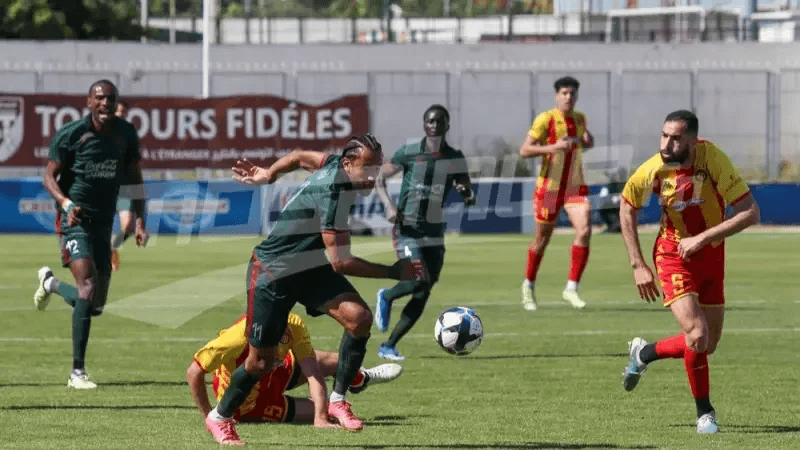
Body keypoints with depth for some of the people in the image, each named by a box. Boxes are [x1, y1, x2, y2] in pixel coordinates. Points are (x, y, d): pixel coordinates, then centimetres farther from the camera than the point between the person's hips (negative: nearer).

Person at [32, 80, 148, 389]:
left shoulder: (126, 135, 4)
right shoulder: (70, 134, -9)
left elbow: (134, 177, 15)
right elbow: (49, 176, -6)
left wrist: (140, 220, 6)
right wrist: (66, 203, -25)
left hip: (103, 224, 5)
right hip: (75, 221, -5)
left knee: (96, 305, 8)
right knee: (88, 287, -22)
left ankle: (51, 283, 42)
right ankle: (78, 372, -17)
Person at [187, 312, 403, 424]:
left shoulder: (295, 325, -28)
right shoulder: (240, 336, -44)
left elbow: (313, 374, -28)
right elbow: (194, 372, -37)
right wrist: (208, 416, -29)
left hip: (269, 377, 5)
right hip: (249, 404, -5)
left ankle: (361, 378, 57)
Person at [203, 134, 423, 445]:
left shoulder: (335, 163, -7)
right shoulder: (332, 195, -33)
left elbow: (300, 157, 15)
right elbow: (340, 262, -32)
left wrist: (268, 174, 31)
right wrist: (393, 273, -28)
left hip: (310, 267, 8)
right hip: (272, 274, -8)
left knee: (359, 317, -15)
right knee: (262, 360, 0)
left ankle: (337, 401, -4)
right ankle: (220, 417, 26)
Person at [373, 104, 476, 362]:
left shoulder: (455, 158, 5)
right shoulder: (408, 153, -3)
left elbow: (470, 199, 7)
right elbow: (380, 178, 6)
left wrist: (466, 193, -18)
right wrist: (389, 206, -11)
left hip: (435, 232, 4)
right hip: (407, 229, -4)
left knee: (423, 294, -1)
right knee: (418, 280, -23)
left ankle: (389, 346, 9)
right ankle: (386, 297, 10)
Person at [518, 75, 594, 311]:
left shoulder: (580, 119, 6)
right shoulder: (546, 119, -11)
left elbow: (589, 142, 26)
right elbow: (524, 150, -16)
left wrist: (578, 141, 2)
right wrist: (554, 147, -29)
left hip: (575, 186, 4)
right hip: (549, 187, -4)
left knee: (584, 231, -17)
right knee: (542, 239, 7)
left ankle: (571, 289, -11)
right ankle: (529, 286, 32)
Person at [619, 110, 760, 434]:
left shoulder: (713, 159, -24)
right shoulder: (654, 169, -20)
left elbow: (750, 213, -25)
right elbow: (627, 207, 1)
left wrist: (701, 238, -31)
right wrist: (638, 266, -3)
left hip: (711, 254, 2)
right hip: (673, 254, -2)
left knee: (707, 345, 8)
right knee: (697, 334, -19)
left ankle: (644, 353, 36)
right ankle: (704, 413, 2)